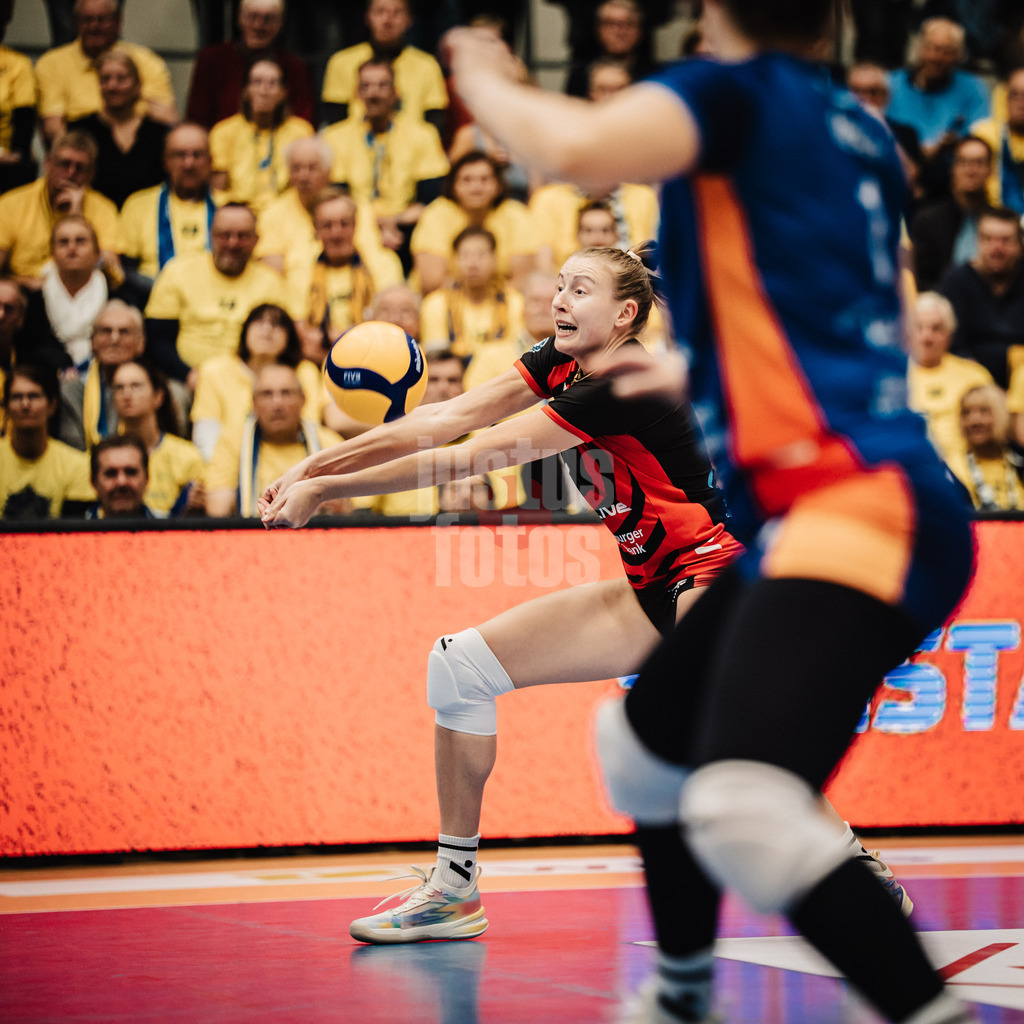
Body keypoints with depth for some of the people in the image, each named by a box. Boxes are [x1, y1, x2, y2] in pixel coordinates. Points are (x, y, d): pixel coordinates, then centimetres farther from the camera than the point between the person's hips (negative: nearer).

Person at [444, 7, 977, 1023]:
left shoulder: (733, 89, -4)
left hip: (860, 506, -10)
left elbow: (579, 149, -24)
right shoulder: (863, 133, 20)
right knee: (643, 744, 27)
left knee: (742, 810, -29)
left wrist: (485, 84, -1)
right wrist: (697, 376, 48)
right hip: (808, 517, 10)